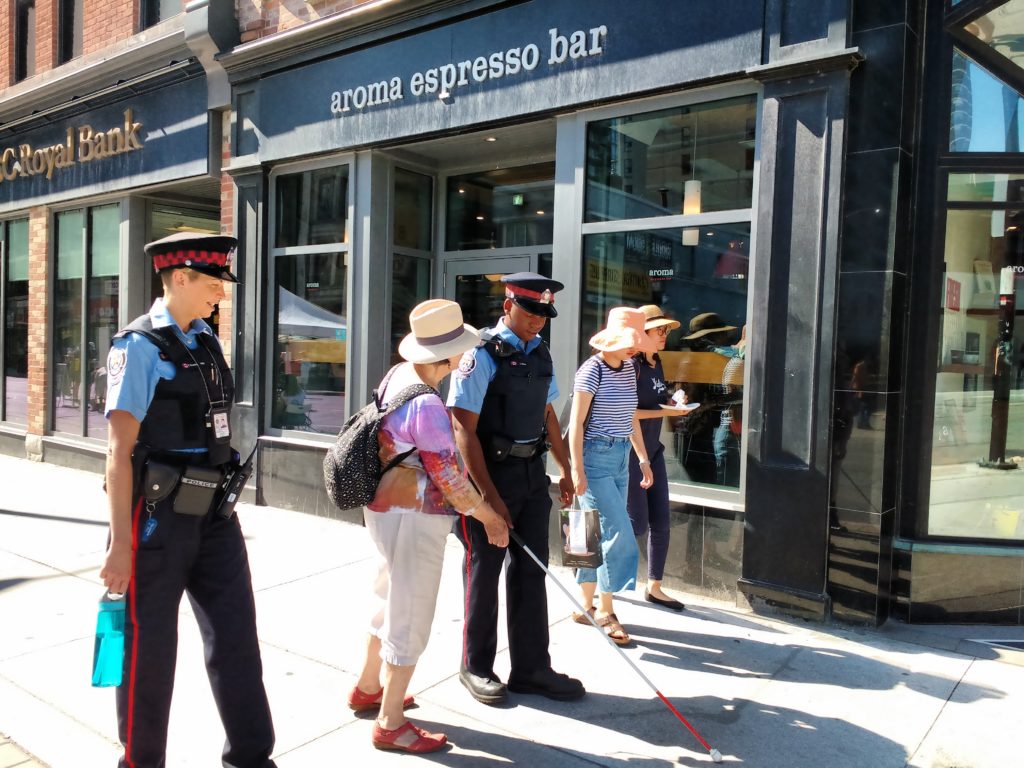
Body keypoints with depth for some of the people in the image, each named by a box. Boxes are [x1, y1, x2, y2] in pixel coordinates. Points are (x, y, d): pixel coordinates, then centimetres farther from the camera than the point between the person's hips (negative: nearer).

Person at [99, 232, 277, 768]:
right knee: (149, 649, 11)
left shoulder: (208, 343, 9)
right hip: (158, 518, -6)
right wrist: (121, 544, -16)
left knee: (236, 637, 11)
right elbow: (119, 451, -14)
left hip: (214, 515, 7)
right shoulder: (139, 346, -11)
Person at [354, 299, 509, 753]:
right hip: (414, 518, -10)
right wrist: (488, 516, -8)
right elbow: (447, 475, -20)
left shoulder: (397, 375, 2)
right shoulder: (428, 405, -25)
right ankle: (390, 725, 17)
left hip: (386, 508, 10)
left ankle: (367, 689, 43)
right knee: (411, 617, 4)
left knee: (391, 602, 25)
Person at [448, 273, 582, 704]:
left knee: (530, 571, 11)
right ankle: (476, 667, 26)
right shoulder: (483, 355, -15)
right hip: (490, 475, -6)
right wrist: (490, 497, -20)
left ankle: (531, 669, 24)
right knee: (484, 572, 8)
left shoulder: (541, 353, 7)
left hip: (532, 474, 6)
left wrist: (564, 470, 16)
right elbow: (464, 430, -18)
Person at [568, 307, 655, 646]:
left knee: (600, 534, 12)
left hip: (621, 456, 7)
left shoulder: (629, 368, 9)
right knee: (619, 533, -8)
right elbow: (576, 423, -14)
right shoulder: (592, 370, -13)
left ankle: (586, 606, 24)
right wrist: (577, 470, -17)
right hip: (595, 456, -7)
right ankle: (605, 612, 7)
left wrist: (643, 458, 16)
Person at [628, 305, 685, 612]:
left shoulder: (656, 363, 10)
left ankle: (654, 587, 20)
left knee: (660, 522, 8)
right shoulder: (632, 365, -15)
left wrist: (673, 401, 0)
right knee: (636, 524, -3)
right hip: (630, 452, -8)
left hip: (653, 450, 8)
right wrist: (664, 411, -21)